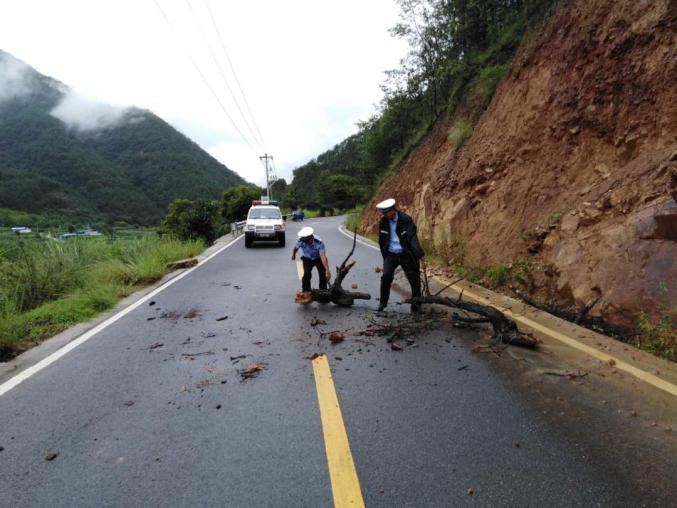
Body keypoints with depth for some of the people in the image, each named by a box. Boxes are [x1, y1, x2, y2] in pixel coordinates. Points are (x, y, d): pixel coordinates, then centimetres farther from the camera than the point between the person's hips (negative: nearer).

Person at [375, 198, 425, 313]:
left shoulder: (406, 219, -15)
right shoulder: (383, 222, -3)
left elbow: (412, 237, -23)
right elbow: (382, 240, 9)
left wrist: (419, 254, -34)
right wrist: (384, 255, 12)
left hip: (405, 254, -2)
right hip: (390, 254, 2)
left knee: (414, 280, 1)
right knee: (386, 277, -10)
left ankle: (416, 306, 17)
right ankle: (382, 303, 8)